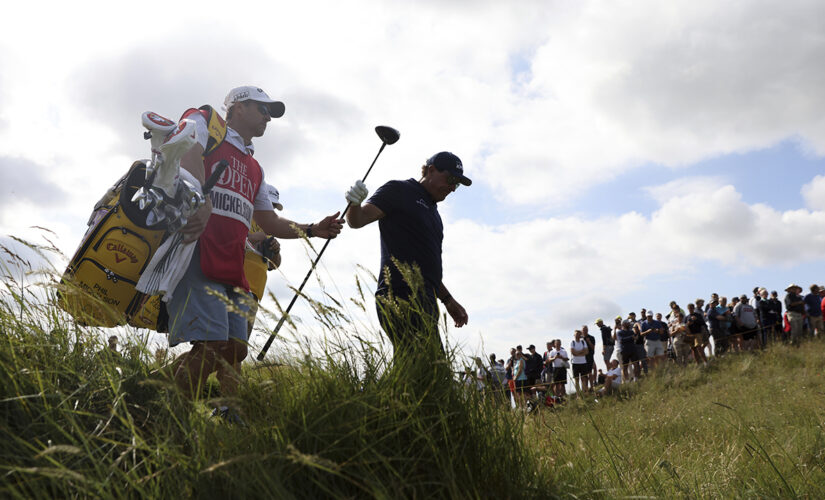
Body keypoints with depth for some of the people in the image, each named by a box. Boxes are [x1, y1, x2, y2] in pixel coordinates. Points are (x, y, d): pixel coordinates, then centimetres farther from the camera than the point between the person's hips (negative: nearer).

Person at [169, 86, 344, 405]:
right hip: (197, 248, -8)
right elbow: (188, 155, -14)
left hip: (233, 267, 8)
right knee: (212, 343, -20)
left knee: (235, 348, 0)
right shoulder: (204, 124, 11)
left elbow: (270, 223, 33)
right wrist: (200, 200, -32)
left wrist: (312, 230, 19)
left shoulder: (255, 169, 31)